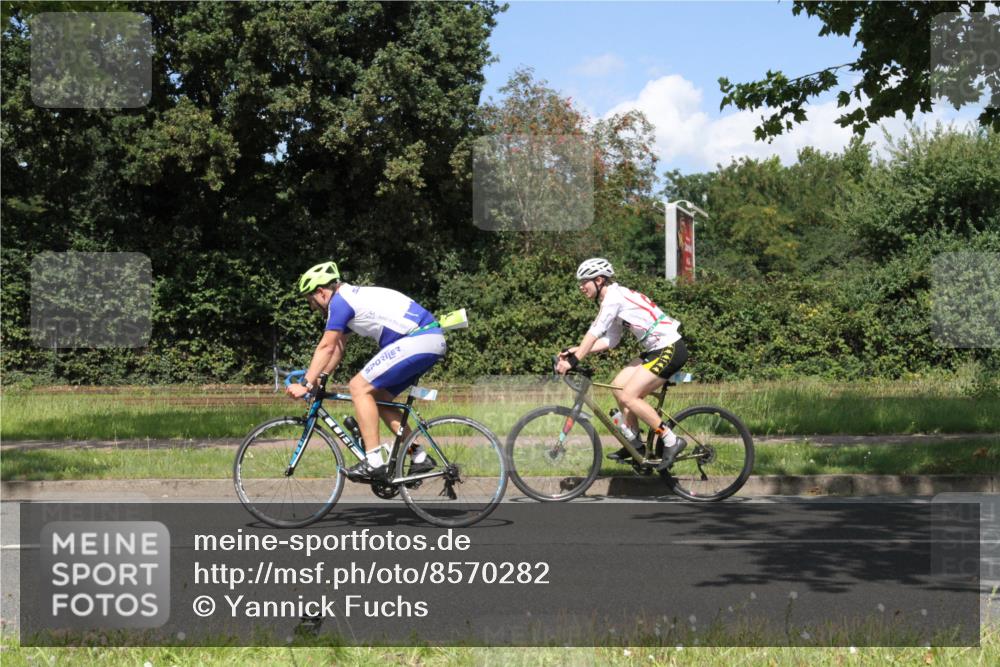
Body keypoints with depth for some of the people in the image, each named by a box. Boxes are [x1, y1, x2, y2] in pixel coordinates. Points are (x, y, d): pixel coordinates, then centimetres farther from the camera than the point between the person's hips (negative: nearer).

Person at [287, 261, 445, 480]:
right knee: (379, 397, 16)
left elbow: (326, 347, -8)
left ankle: (374, 462, -11)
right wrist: (318, 379, 24)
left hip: (417, 340, -10)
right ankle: (419, 457, 14)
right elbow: (337, 348, 27)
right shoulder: (351, 298, 22)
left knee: (359, 387, -8)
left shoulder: (340, 301, -7)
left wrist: (306, 384, -4)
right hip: (433, 340, 10)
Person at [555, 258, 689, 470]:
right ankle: (636, 444, 15)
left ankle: (671, 441, -7)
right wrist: (577, 350, 6)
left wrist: (573, 360, -23)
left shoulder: (615, 296, -14)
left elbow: (595, 332, -22)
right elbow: (610, 340, 13)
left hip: (670, 349, -10)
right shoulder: (614, 297, 15)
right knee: (619, 385, 9)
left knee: (629, 396, -13)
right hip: (657, 349, 10)